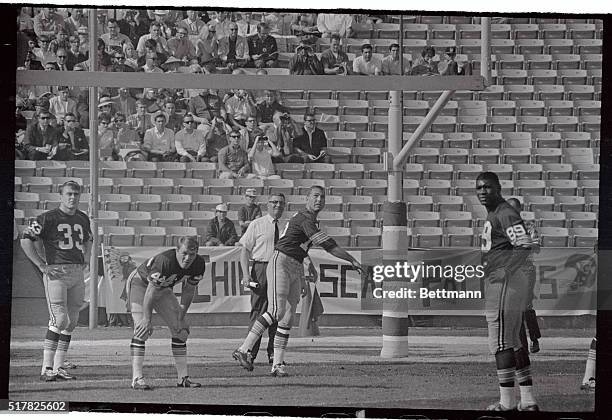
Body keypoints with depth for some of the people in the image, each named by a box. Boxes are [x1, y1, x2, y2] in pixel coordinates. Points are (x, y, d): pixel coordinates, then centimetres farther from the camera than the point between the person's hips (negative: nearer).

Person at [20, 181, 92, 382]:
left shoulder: (83, 219, 14)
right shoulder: (48, 218, -5)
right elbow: (26, 240, -6)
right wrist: (41, 265, -11)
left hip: (77, 273, 7)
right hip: (56, 272, -7)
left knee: (71, 322, 6)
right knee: (60, 319, -14)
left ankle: (58, 367, 13)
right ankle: (47, 368, -11)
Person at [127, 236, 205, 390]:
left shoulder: (198, 264, -19)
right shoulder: (164, 261, -39)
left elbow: (188, 291, -4)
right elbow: (151, 291, -32)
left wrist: (180, 318, -5)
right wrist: (147, 319, -30)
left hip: (164, 289, 7)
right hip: (140, 283, -7)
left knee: (181, 329, 3)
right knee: (142, 329, -21)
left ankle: (183, 377, 10)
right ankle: (137, 378, -22)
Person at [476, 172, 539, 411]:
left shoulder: (505, 214, -13)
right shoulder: (492, 215, 18)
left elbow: (525, 246, -23)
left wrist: (505, 272, -28)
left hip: (503, 283, -11)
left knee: (500, 342, -9)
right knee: (513, 342, 13)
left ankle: (507, 400, -7)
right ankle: (528, 400, 15)